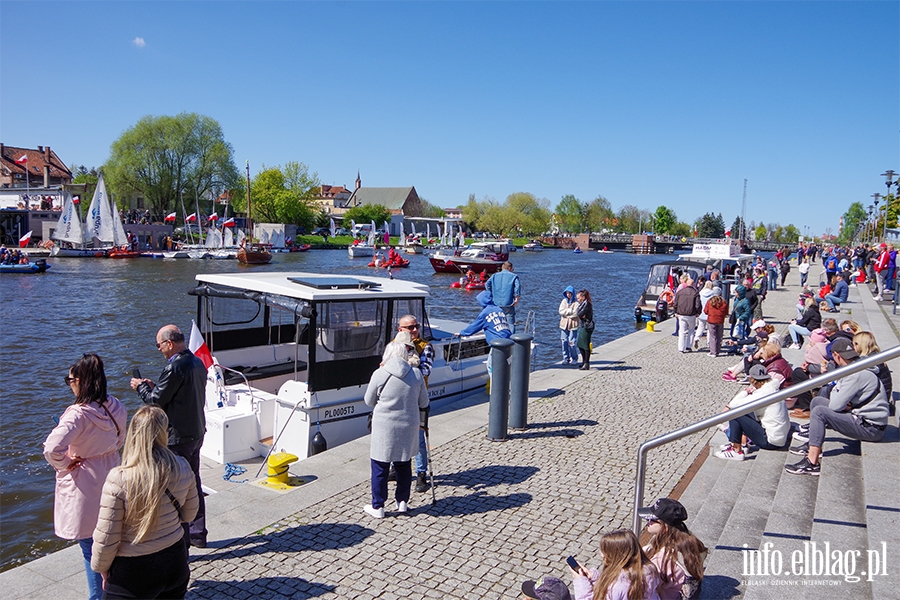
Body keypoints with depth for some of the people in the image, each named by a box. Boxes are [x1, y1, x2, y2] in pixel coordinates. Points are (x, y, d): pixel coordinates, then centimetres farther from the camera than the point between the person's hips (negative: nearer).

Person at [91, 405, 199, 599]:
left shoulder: (119, 480, -23)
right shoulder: (183, 469, -11)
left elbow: (105, 538, -15)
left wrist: (102, 568, 2)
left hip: (133, 572, -4)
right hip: (175, 561, 4)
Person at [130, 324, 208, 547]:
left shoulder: (175, 367, -21)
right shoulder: (197, 362, 7)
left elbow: (156, 401, -15)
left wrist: (140, 387, 3)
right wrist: (153, 386, 14)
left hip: (178, 438, -9)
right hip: (197, 433, 9)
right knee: (193, 484, 19)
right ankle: (198, 533, 31)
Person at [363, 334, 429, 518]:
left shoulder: (380, 374, -11)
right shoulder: (416, 374, -3)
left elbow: (369, 401, 0)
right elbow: (423, 402, 5)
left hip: (384, 427, -3)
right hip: (408, 427, 3)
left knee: (380, 468, 8)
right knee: (404, 466, 18)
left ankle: (377, 506, 15)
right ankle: (402, 502, 28)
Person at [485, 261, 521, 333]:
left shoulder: (494, 275, 13)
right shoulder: (513, 276, 2)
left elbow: (487, 284, 3)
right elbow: (518, 286, -12)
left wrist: (492, 297, 6)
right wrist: (516, 299, -6)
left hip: (496, 304, 4)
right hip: (508, 304, -4)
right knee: (511, 324, 2)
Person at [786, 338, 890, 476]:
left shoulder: (857, 375, -21)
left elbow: (835, 405, -22)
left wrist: (834, 389, -4)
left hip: (870, 427, -10)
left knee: (819, 411, -23)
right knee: (817, 401, 13)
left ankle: (812, 463, -25)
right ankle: (812, 442, 14)